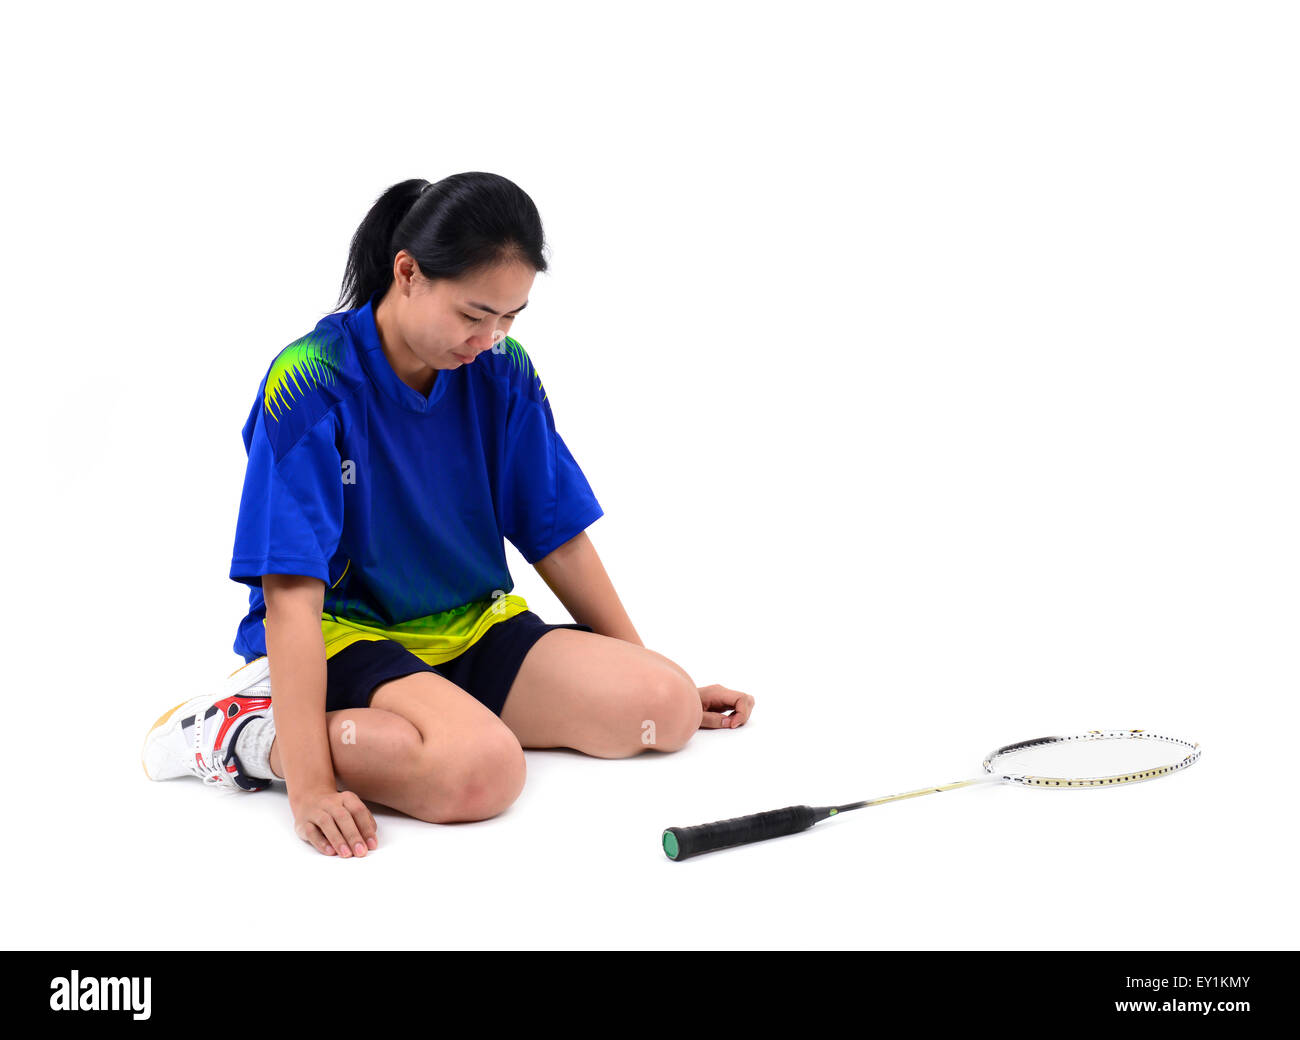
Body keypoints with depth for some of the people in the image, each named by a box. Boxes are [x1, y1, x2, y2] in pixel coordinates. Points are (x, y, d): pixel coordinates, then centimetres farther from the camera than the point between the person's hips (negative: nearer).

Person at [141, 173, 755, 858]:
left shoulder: (503, 372, 0)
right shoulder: (310, 382, -17)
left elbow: (558, 538, 7)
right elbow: (292, 591, -23)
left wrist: (657, 683, 9)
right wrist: (309, 783, -30)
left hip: (473, 629, 8)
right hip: (346, 638, -7)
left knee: (668, 706, -14)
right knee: (481, 768, -36)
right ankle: (250, 731, -12)